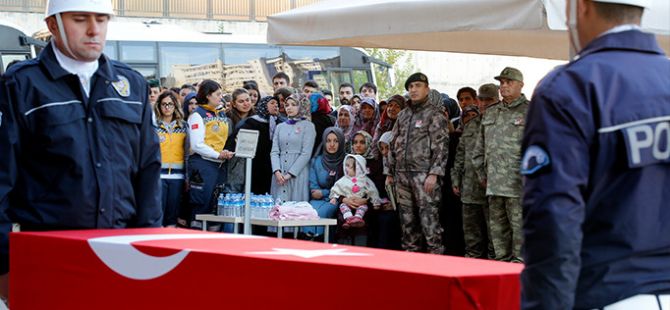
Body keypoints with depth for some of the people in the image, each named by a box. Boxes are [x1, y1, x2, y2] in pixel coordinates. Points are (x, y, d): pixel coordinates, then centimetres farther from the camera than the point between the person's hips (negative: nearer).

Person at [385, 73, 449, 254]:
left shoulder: (435, 114, -3)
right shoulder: (403, 115, 18)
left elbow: (441, 146, -10)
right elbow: (394, 145, 21)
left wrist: (434, 174, -18)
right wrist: (389, 172, 15)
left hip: (424, 174, -7)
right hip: (402, 174, 7)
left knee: (429, 217, -10)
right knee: (407, 219, 10)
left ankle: (435, 252, -8)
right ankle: (411, 252, 17)